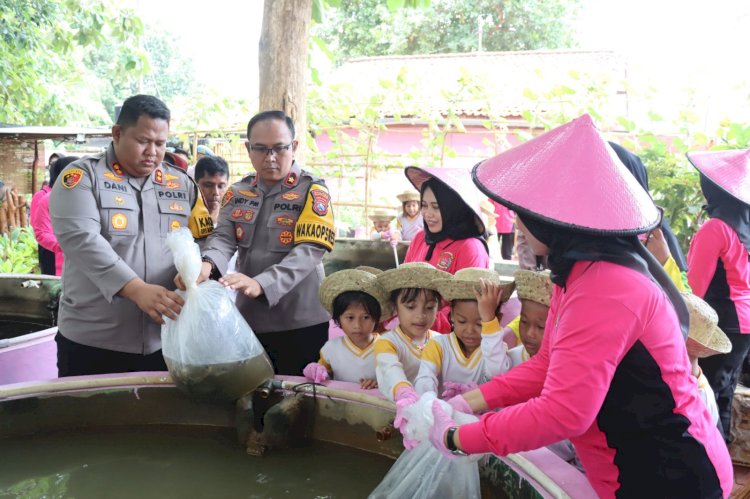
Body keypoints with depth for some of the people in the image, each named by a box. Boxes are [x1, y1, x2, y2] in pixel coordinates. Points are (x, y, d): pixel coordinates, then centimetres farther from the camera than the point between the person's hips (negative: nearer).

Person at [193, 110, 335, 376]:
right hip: (247, 319, 4)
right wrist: (207, 265, -30)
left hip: (301, 322, -4)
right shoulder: (237, 192, 7)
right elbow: (223, 237, -5)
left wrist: (261, 284, -35)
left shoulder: (313, 191, -7)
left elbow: (310, 250, -19)